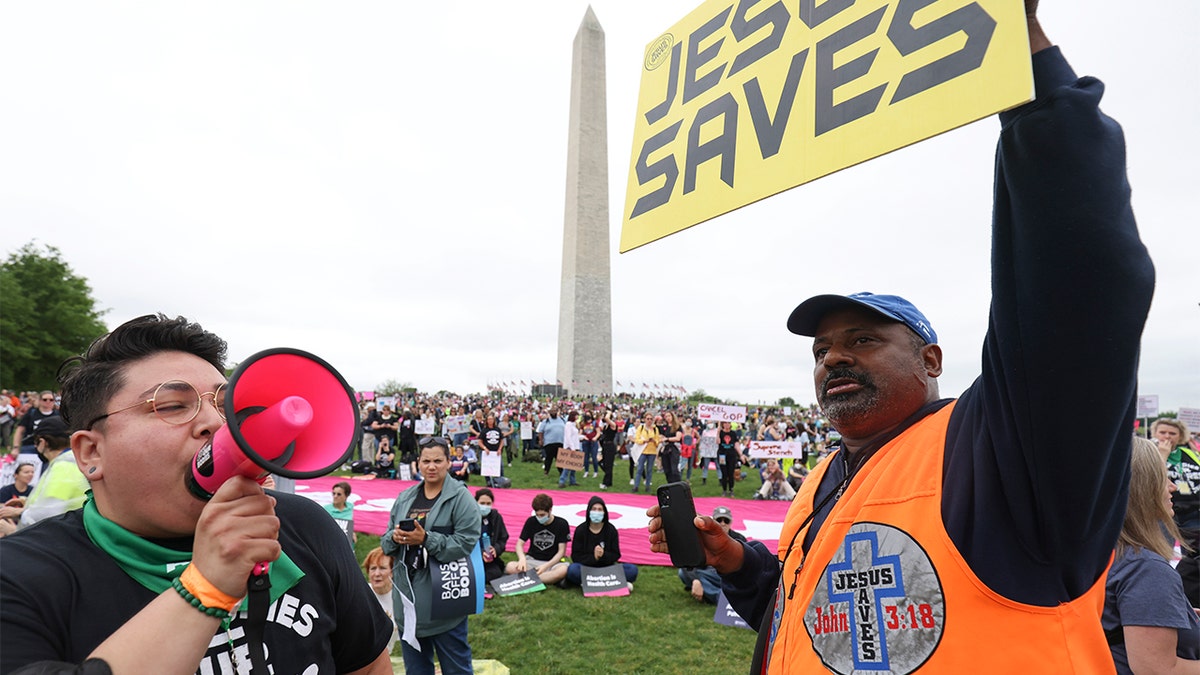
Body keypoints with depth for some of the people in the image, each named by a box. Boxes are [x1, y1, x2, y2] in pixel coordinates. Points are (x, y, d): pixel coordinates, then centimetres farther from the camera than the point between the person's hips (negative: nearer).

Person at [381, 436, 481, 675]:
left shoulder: (461, 498, -10)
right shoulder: (404, 498, 9)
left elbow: (466, 544, -18)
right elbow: (385, 542, 12)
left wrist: (425, 539, -23)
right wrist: (394, 537, -11)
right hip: (409, 597, 6)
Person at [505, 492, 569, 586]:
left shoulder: (562, 524, -5)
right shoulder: (531, 521, 2)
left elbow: (561, 551, -6)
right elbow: (520, 544, 1)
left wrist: (546, 566, -22)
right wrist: (522, 558, -22)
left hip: (553, 562, -2)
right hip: (532, 560, 2)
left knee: (564, 570, -38)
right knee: (510, 567, -29)